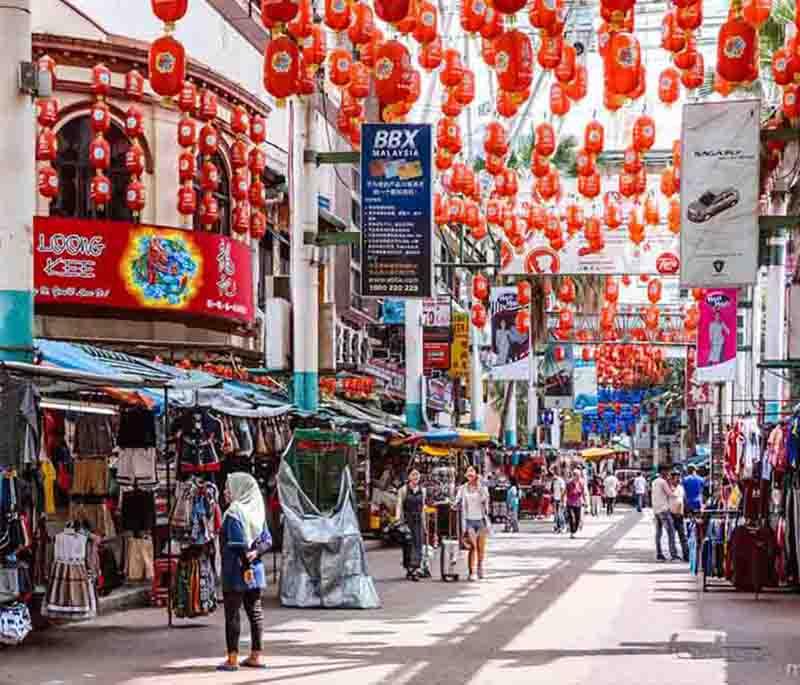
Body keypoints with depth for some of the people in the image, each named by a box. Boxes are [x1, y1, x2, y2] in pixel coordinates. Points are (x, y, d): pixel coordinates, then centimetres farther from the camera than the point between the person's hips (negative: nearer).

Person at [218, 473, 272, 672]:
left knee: (232, 613, -2)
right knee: (255, 611, 11)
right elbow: (267, 541, 9)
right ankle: (256, 655, 15)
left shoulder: (234, 512, -14)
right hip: (255, 570, 8)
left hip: (235, 570, -8)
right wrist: (255, 553, -5)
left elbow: (239, 544, -20)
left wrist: (245, 567, -18)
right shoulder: (257, 511, 10)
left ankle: (232, 658, -2)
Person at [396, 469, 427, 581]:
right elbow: (399, 505, -3)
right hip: (407, 520, -3)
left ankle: (415, 569, -6)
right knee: (408, 545, -1)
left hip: (418, 520, 3)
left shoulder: (422, 490, 11)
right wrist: (398, 518, -14)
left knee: (418, 544, -5)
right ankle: (408, 570, 9)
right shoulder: (404, 489, -1)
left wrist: (423, 522, 16)